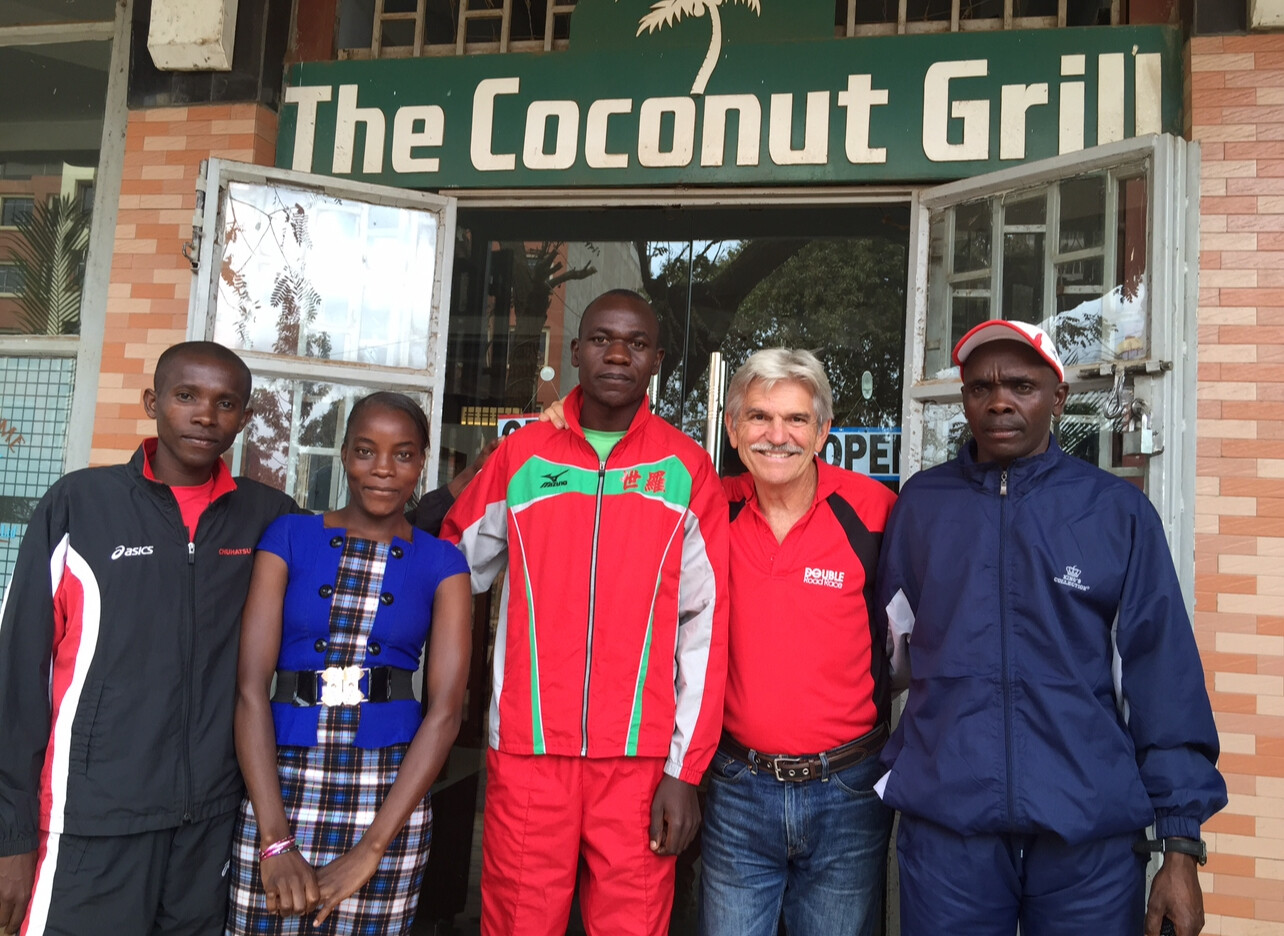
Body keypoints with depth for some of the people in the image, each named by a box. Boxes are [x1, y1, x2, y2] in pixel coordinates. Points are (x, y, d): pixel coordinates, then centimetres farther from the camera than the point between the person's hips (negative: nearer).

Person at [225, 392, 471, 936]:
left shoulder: (442, 564, 2)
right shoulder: (289, 538, 2)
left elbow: (446, 711, -6)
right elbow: (251, 687, -5)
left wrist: (371, 849, -13)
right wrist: (274, 841, -13)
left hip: (390, 793, 0)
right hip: (280, 783, 0)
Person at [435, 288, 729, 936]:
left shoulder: (686, 467, 2)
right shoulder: (520, 456, 5)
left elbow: (704, 625, 0)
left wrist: (684, 768, -4)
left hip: (642, 758, -1)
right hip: (527, 748, 1)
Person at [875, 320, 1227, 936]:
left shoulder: (1118, 511, 0)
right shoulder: (920, 504, 4)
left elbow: (1163, 679, -1)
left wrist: (1180, 844, -3)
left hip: (1093, 835, 0)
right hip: (944, 823, 1)